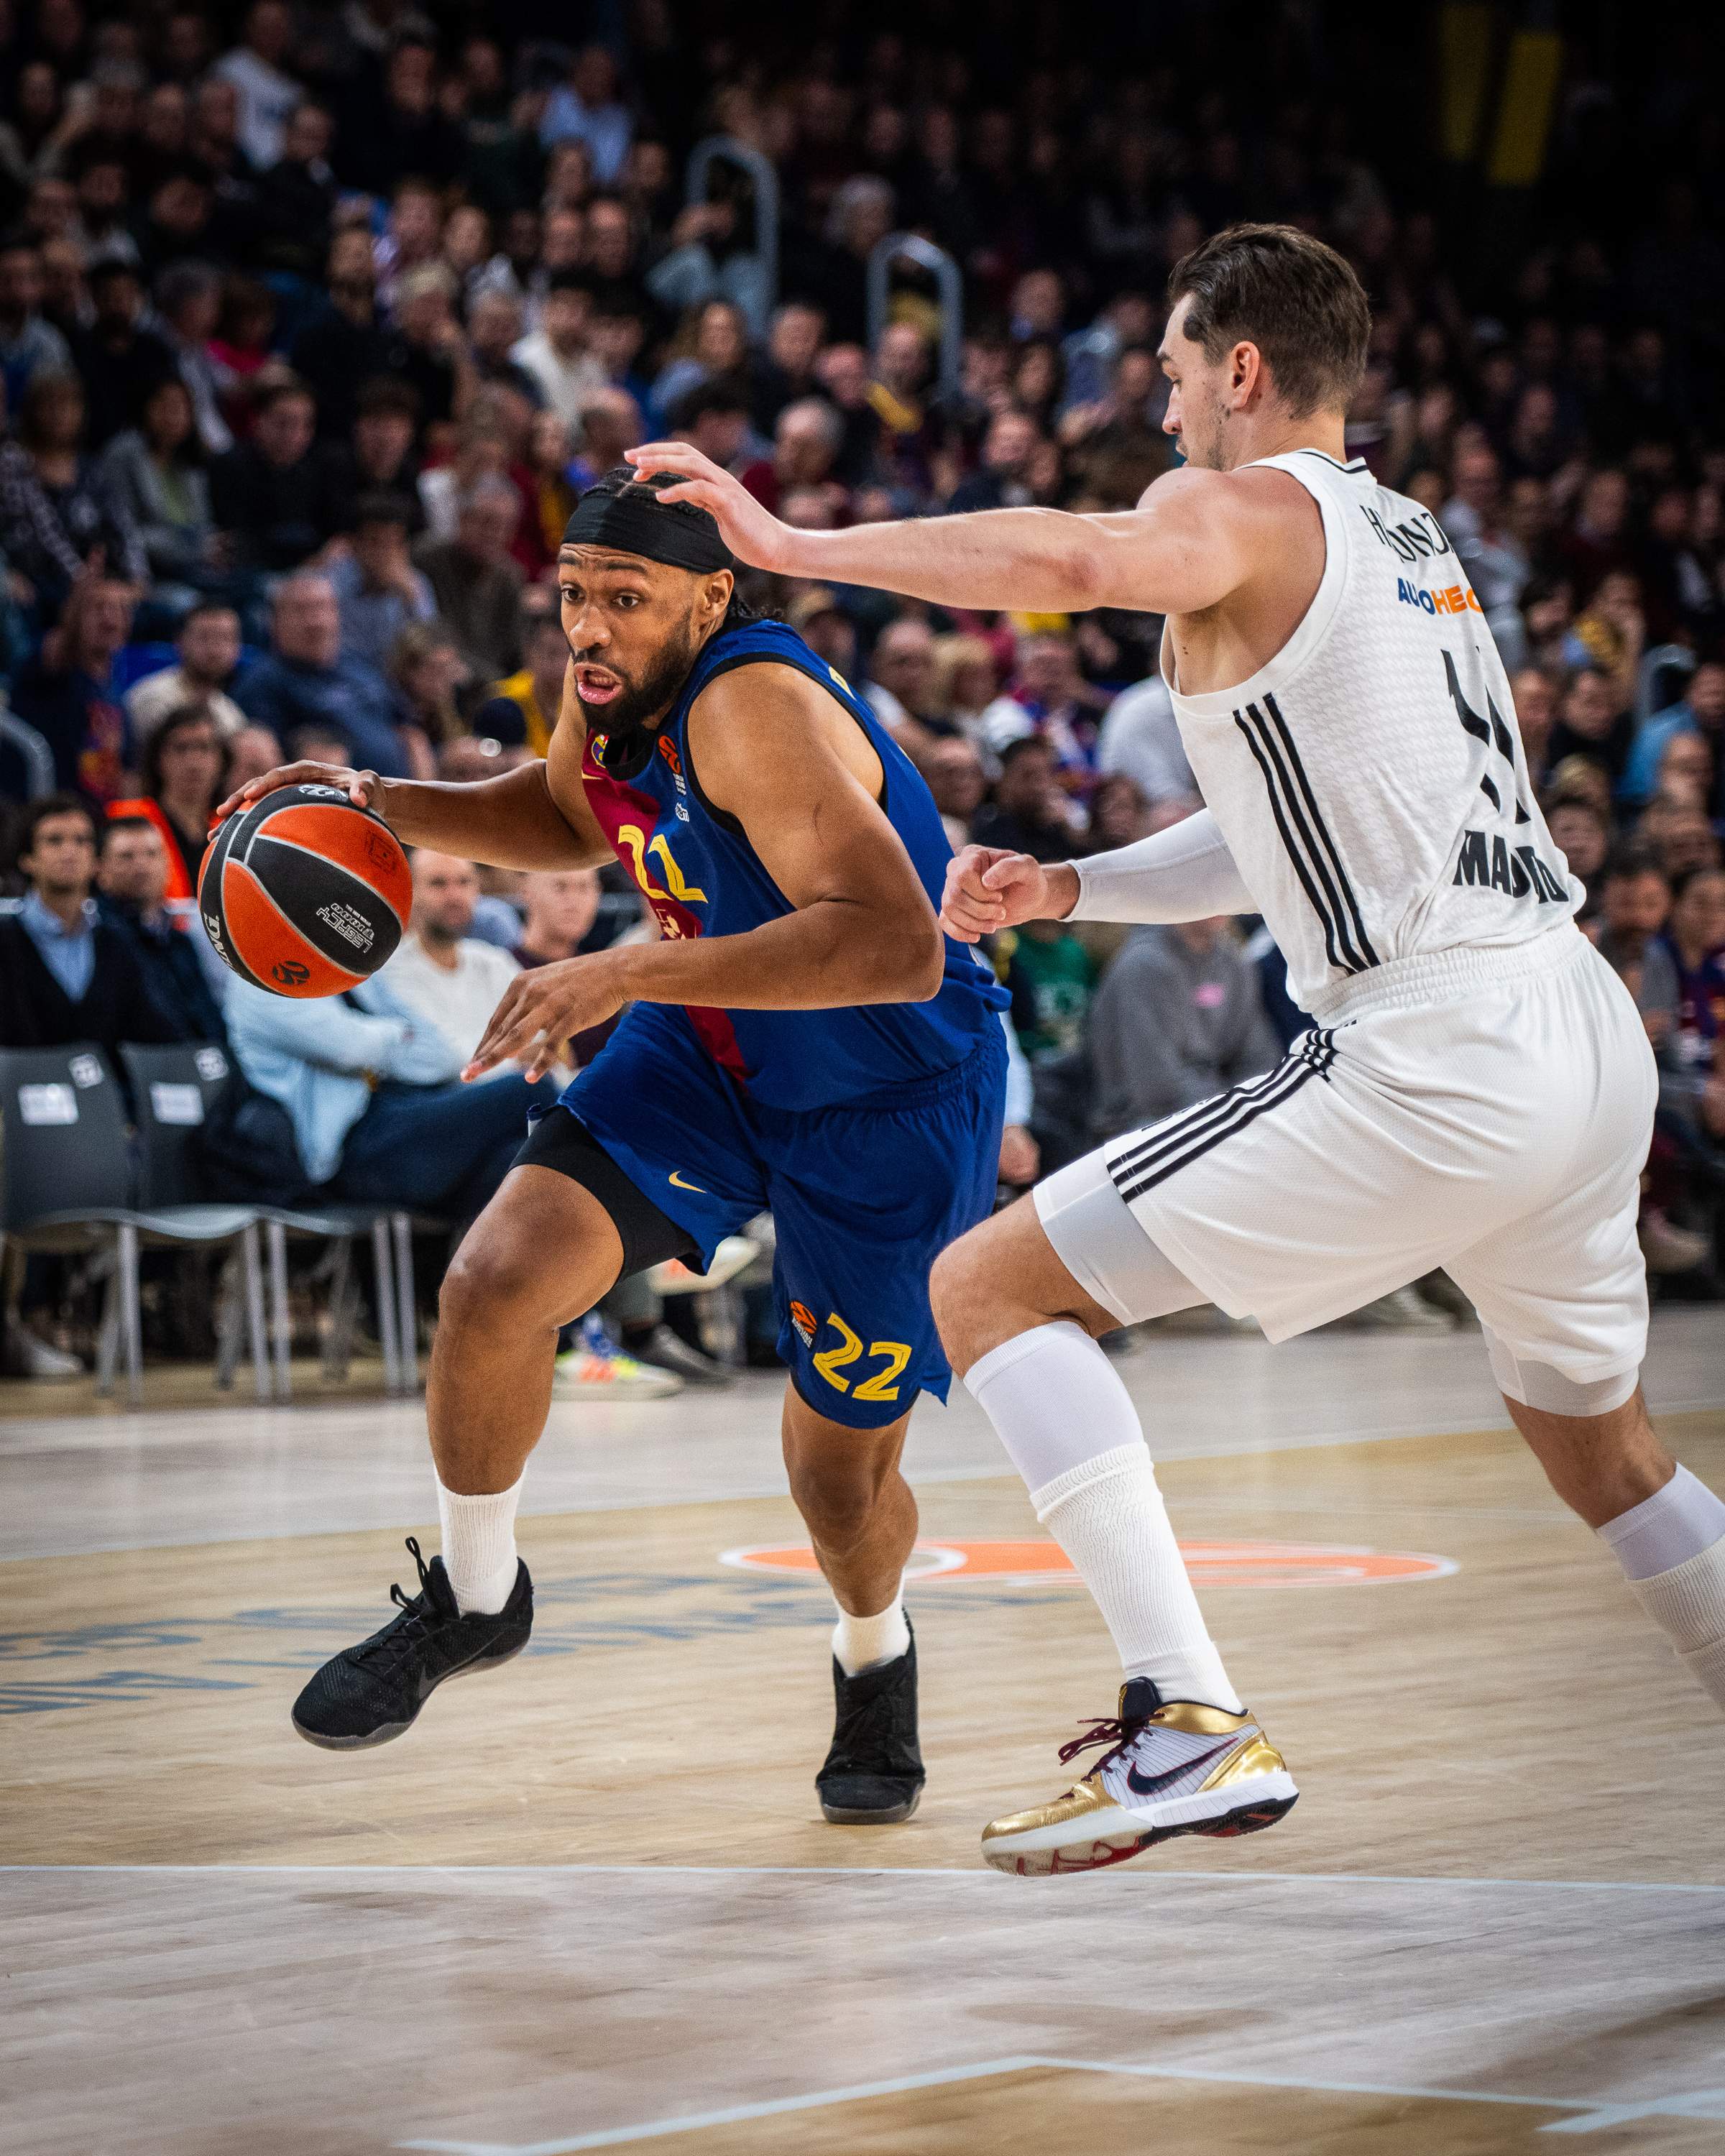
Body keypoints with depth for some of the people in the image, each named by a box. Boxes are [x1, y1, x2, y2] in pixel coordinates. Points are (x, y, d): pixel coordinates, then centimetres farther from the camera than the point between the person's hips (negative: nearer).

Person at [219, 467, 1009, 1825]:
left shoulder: (755, 707, -34)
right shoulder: (613, 692, -8)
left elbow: (894, 946, -47)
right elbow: (570, 818, 17)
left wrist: (630, 974, -50)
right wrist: (385, 805, 1)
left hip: (892, 1101, -6)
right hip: (714, 1055, 6)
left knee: (840, 1472, 4)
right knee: (498, 1280, -14)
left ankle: (875, 1663, 40)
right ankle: (473, 1601, 11)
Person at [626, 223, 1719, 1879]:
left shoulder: (1244, 512, -3)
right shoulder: (1407, 540, 24)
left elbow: (1072, 564, -27)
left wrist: (788, 544, -20)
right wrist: (1071, 891, 23)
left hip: (1436, 1062, -9)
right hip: (1591, 1041, 9)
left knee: (990, 1287, -3)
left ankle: (1187, 1724, -13)